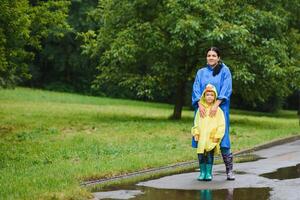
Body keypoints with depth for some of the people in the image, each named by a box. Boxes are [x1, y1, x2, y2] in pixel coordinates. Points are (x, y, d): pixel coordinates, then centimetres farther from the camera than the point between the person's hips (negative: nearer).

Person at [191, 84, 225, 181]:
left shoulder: (218, 110, 0)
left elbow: (221, 125, -1)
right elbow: (196, 123, 15)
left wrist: (217, 136, -7)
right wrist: (196, 133, 5)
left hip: (212, 138, -3)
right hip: (202, 137, 3)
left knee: (210, 155, -5)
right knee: (201, 155, 0)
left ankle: (209, 173, 4)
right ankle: (202, 172, 11)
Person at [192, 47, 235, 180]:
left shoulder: (224, 71, 5)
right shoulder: (201, 72, 14)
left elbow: (226, 89, -6)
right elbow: (196, 89, 4)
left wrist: (216, 105, -18)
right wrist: (200, 105, -13)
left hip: (219, 109, -3)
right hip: (203, 109, 3)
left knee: (222, 138, -9)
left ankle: (229, 170, -4)